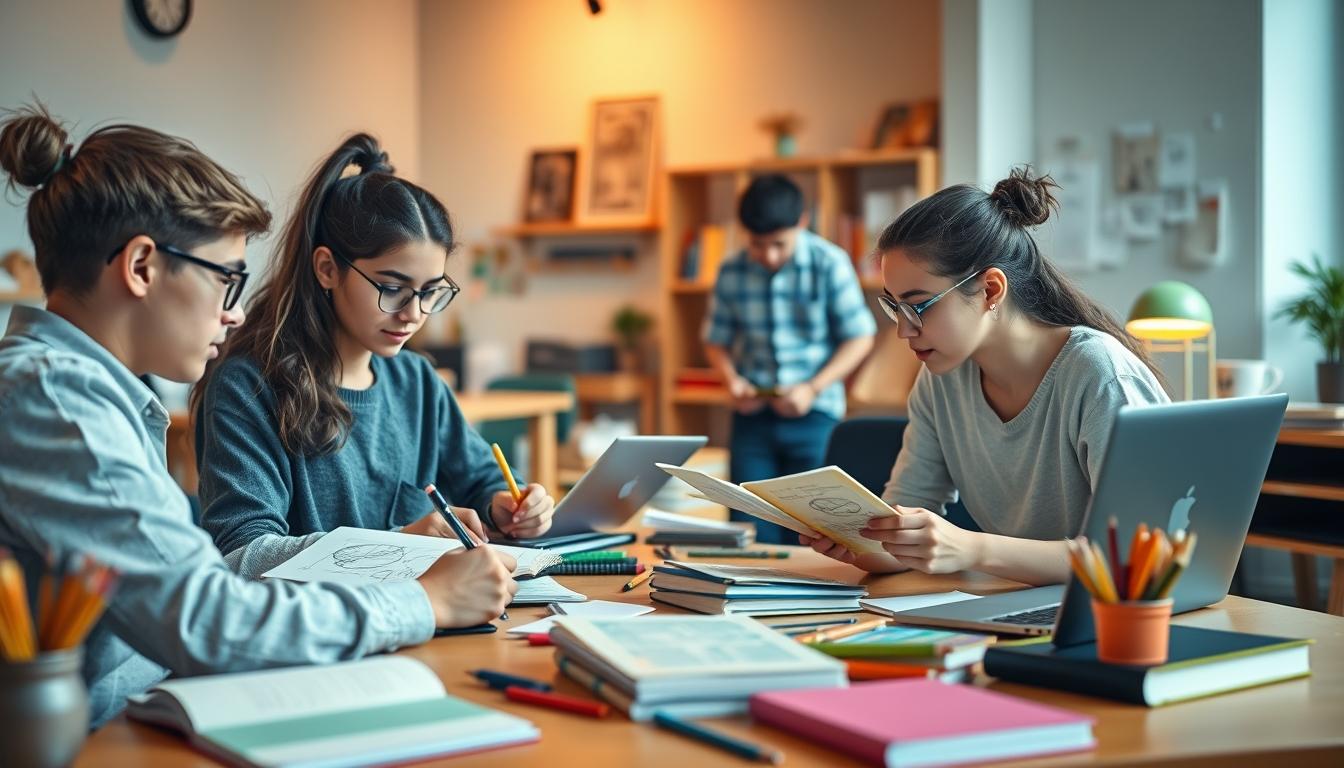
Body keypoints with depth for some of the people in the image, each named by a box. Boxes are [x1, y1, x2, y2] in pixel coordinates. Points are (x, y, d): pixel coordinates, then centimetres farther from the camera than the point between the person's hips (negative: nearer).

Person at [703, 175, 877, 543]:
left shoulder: (829, 264, -7)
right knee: (750, 531, 1)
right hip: (753, 415, 3)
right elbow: (716, 340, 13)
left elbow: (859, 337, -3)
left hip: (814, 415, -2)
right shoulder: (732, 272, 1)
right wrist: (732, 380, -7)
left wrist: (813, 388, -14)